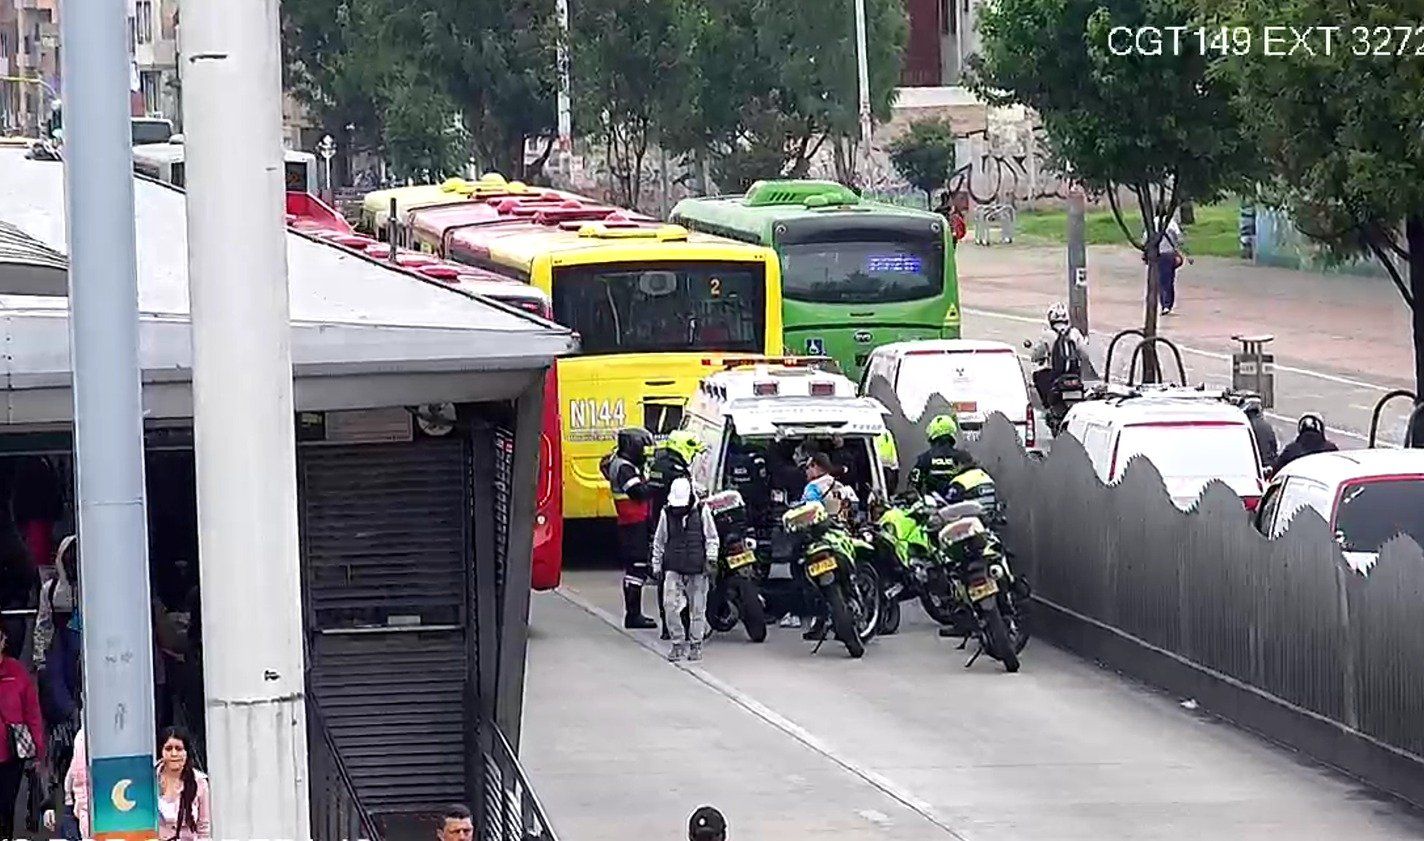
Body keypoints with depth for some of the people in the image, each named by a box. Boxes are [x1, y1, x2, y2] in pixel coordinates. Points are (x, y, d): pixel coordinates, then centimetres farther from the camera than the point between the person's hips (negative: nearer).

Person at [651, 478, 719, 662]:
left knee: (697, 609, 5)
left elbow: (712, 538, 6)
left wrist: (711, 558, -5)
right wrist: (656, 566, 11)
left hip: (698, 570, -1)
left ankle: (695, 644, 18)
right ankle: (678, 643, 2)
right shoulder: (666, 513, 3)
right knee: (671, 606, -10)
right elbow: (658, 542, 12)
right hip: (674, 569, 1)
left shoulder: (701, 511, -2)